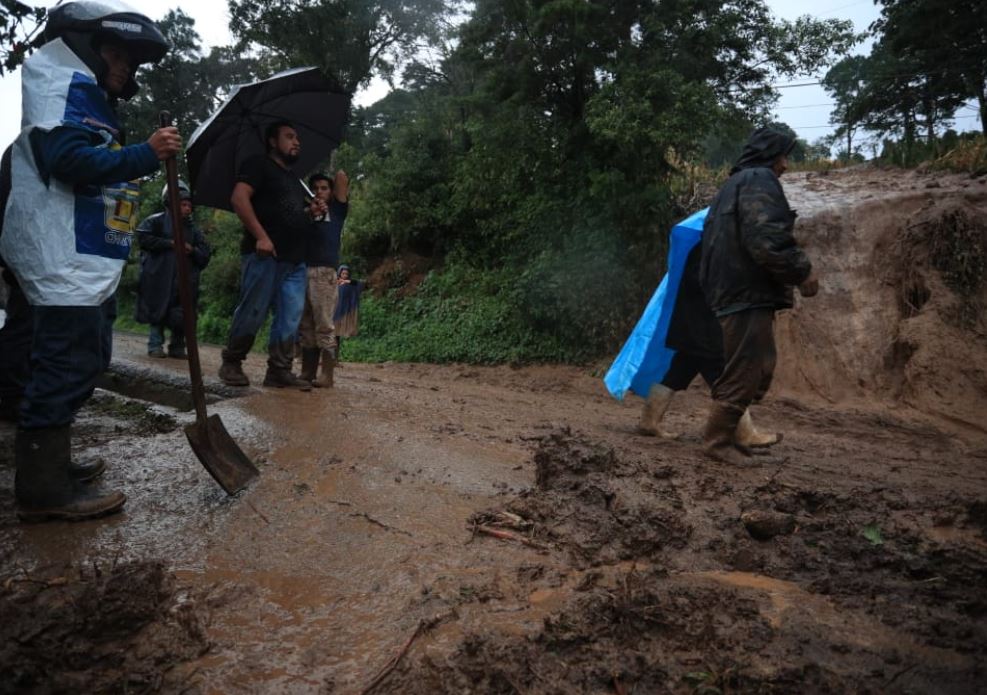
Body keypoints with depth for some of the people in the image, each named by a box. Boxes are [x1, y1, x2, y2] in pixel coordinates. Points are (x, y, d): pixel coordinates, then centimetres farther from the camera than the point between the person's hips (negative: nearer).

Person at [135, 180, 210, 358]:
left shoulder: (193, 229, 16)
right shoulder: (157, 221, 4)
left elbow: (205, 256, 13)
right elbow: (143, 237, -9)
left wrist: (192, 250, -8)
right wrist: (170, 243, -11)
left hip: (184, 279, 3)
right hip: (160, 278, -3)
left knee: (182, 317, -1)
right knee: (158, 311, 0)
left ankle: (177, 347, 12)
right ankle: (155, 345, 11)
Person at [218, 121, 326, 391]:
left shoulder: (294, 179, 26)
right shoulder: (258, 165, 2)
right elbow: (239, 198, -13)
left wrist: (311, 212, 12)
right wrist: (260, 236, -21)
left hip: (295, 260, 8)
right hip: (264, 255, -8)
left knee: (290, 318, 2)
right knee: (253, 313, -6)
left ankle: (280, 371, 6)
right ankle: (231, 363, 10)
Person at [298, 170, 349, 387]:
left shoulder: (336, 209, 11)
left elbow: (342, 177, 8)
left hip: (324, 274, -5)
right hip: (302, 273, 5)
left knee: (323, 327, -9)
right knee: (305, 328, 5)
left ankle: (327, 375, -8)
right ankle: (307, 373, 10)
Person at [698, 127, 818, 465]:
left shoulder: (735, 184, 23)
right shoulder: (759, 181, -9)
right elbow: (767, 240, -22)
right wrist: (802, 271, -11)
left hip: (734, 291, 10)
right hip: (748, 294, -10)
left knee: (757, 369, 17)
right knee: (744, 372, -4)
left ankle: (725, 433, 22)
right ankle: (718, 441, 3)